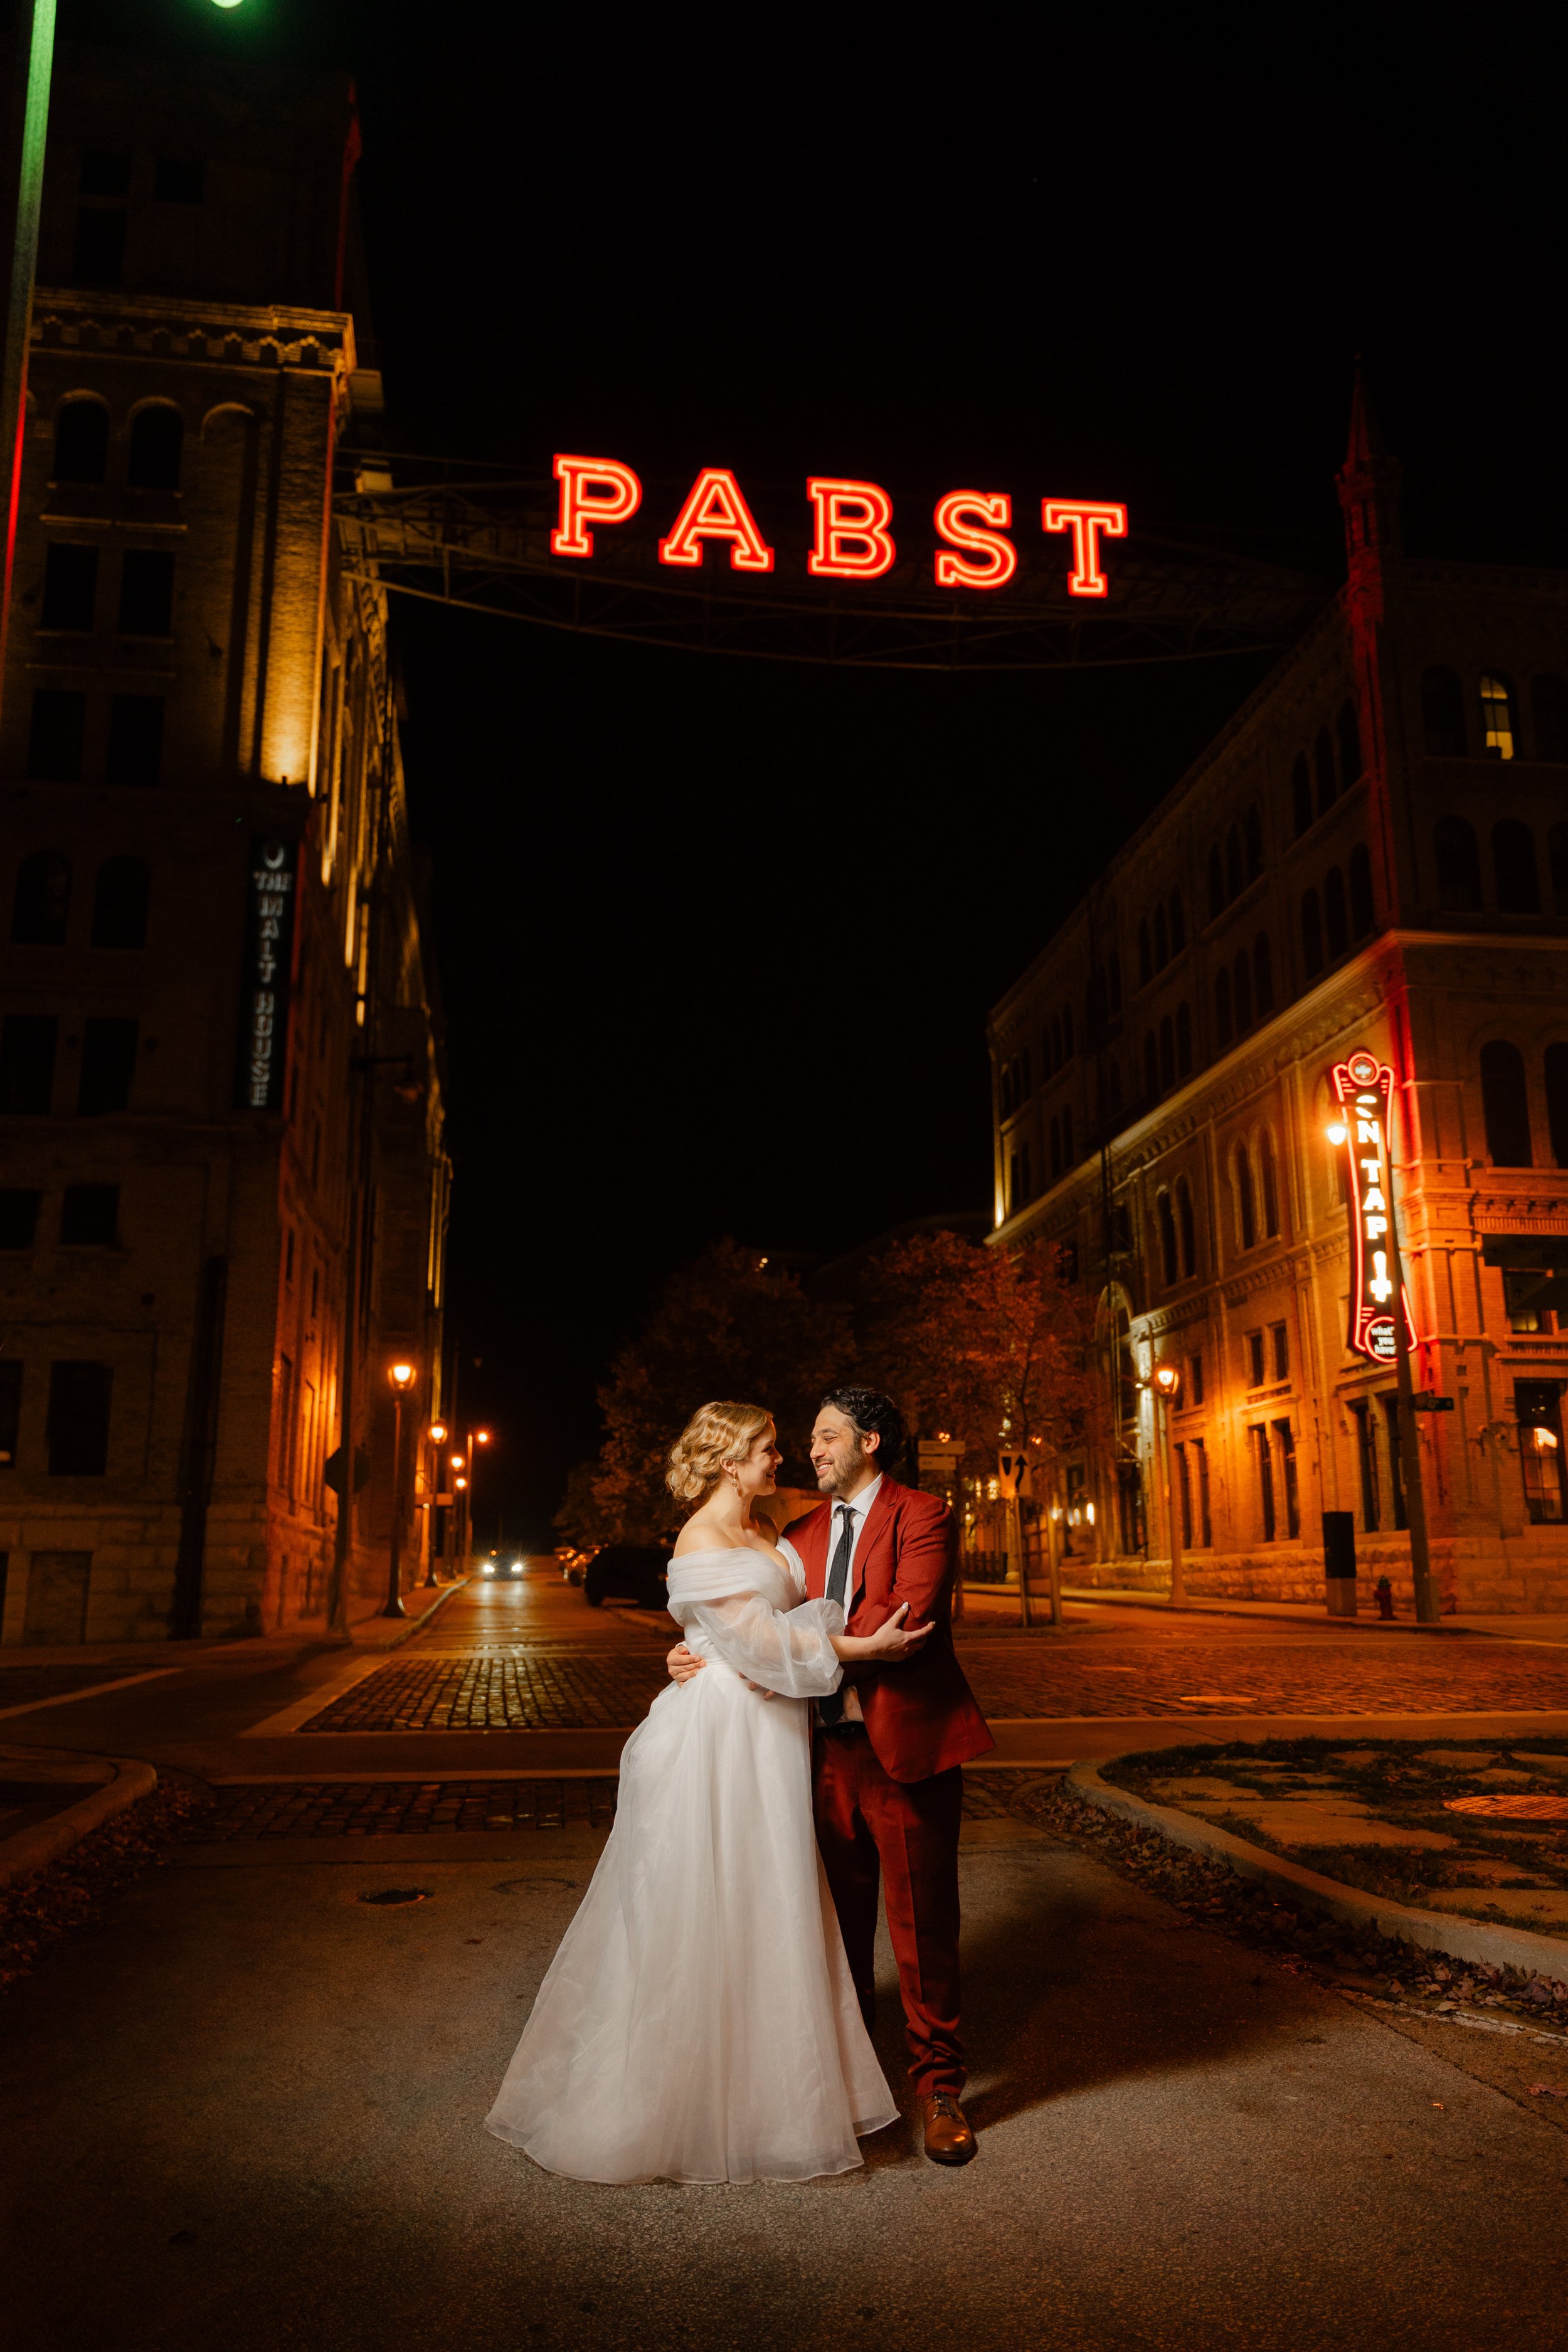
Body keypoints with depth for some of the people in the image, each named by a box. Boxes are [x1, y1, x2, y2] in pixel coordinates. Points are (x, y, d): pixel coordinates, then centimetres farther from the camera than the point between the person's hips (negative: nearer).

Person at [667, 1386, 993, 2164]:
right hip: (831, 1748, 5)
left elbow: (901, 1616, -20)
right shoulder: (804, 1532, 14)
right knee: (841, 1917, 17)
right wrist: (702, 1653, -9)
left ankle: (937, 2085, 21)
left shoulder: (921, 1516, -7)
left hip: (905, 1746, -5)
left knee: (922, 1924, 4)